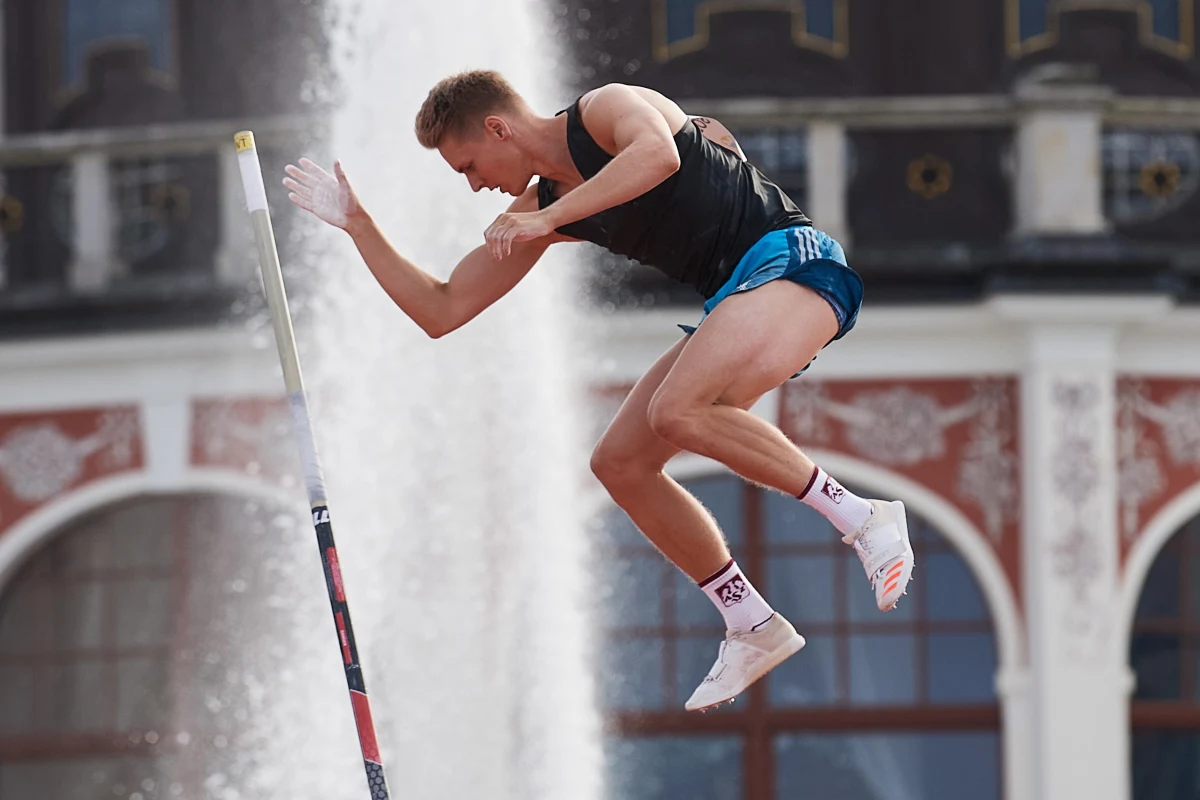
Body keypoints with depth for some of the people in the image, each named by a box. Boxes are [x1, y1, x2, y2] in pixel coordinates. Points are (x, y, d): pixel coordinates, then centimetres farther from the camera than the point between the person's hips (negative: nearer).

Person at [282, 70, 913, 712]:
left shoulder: (608, 108, -9)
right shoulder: (536, 209, 14)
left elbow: (657, 154, -33)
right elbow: (440, 312, 19)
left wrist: (548, 219, -30)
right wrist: (358, 225, 14)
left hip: (788, 258, -10)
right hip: (732, 298, 10)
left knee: (679, 412, -31)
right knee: (620, 464, 6)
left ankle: (862, 518, -19)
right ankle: (754, 630, 12)